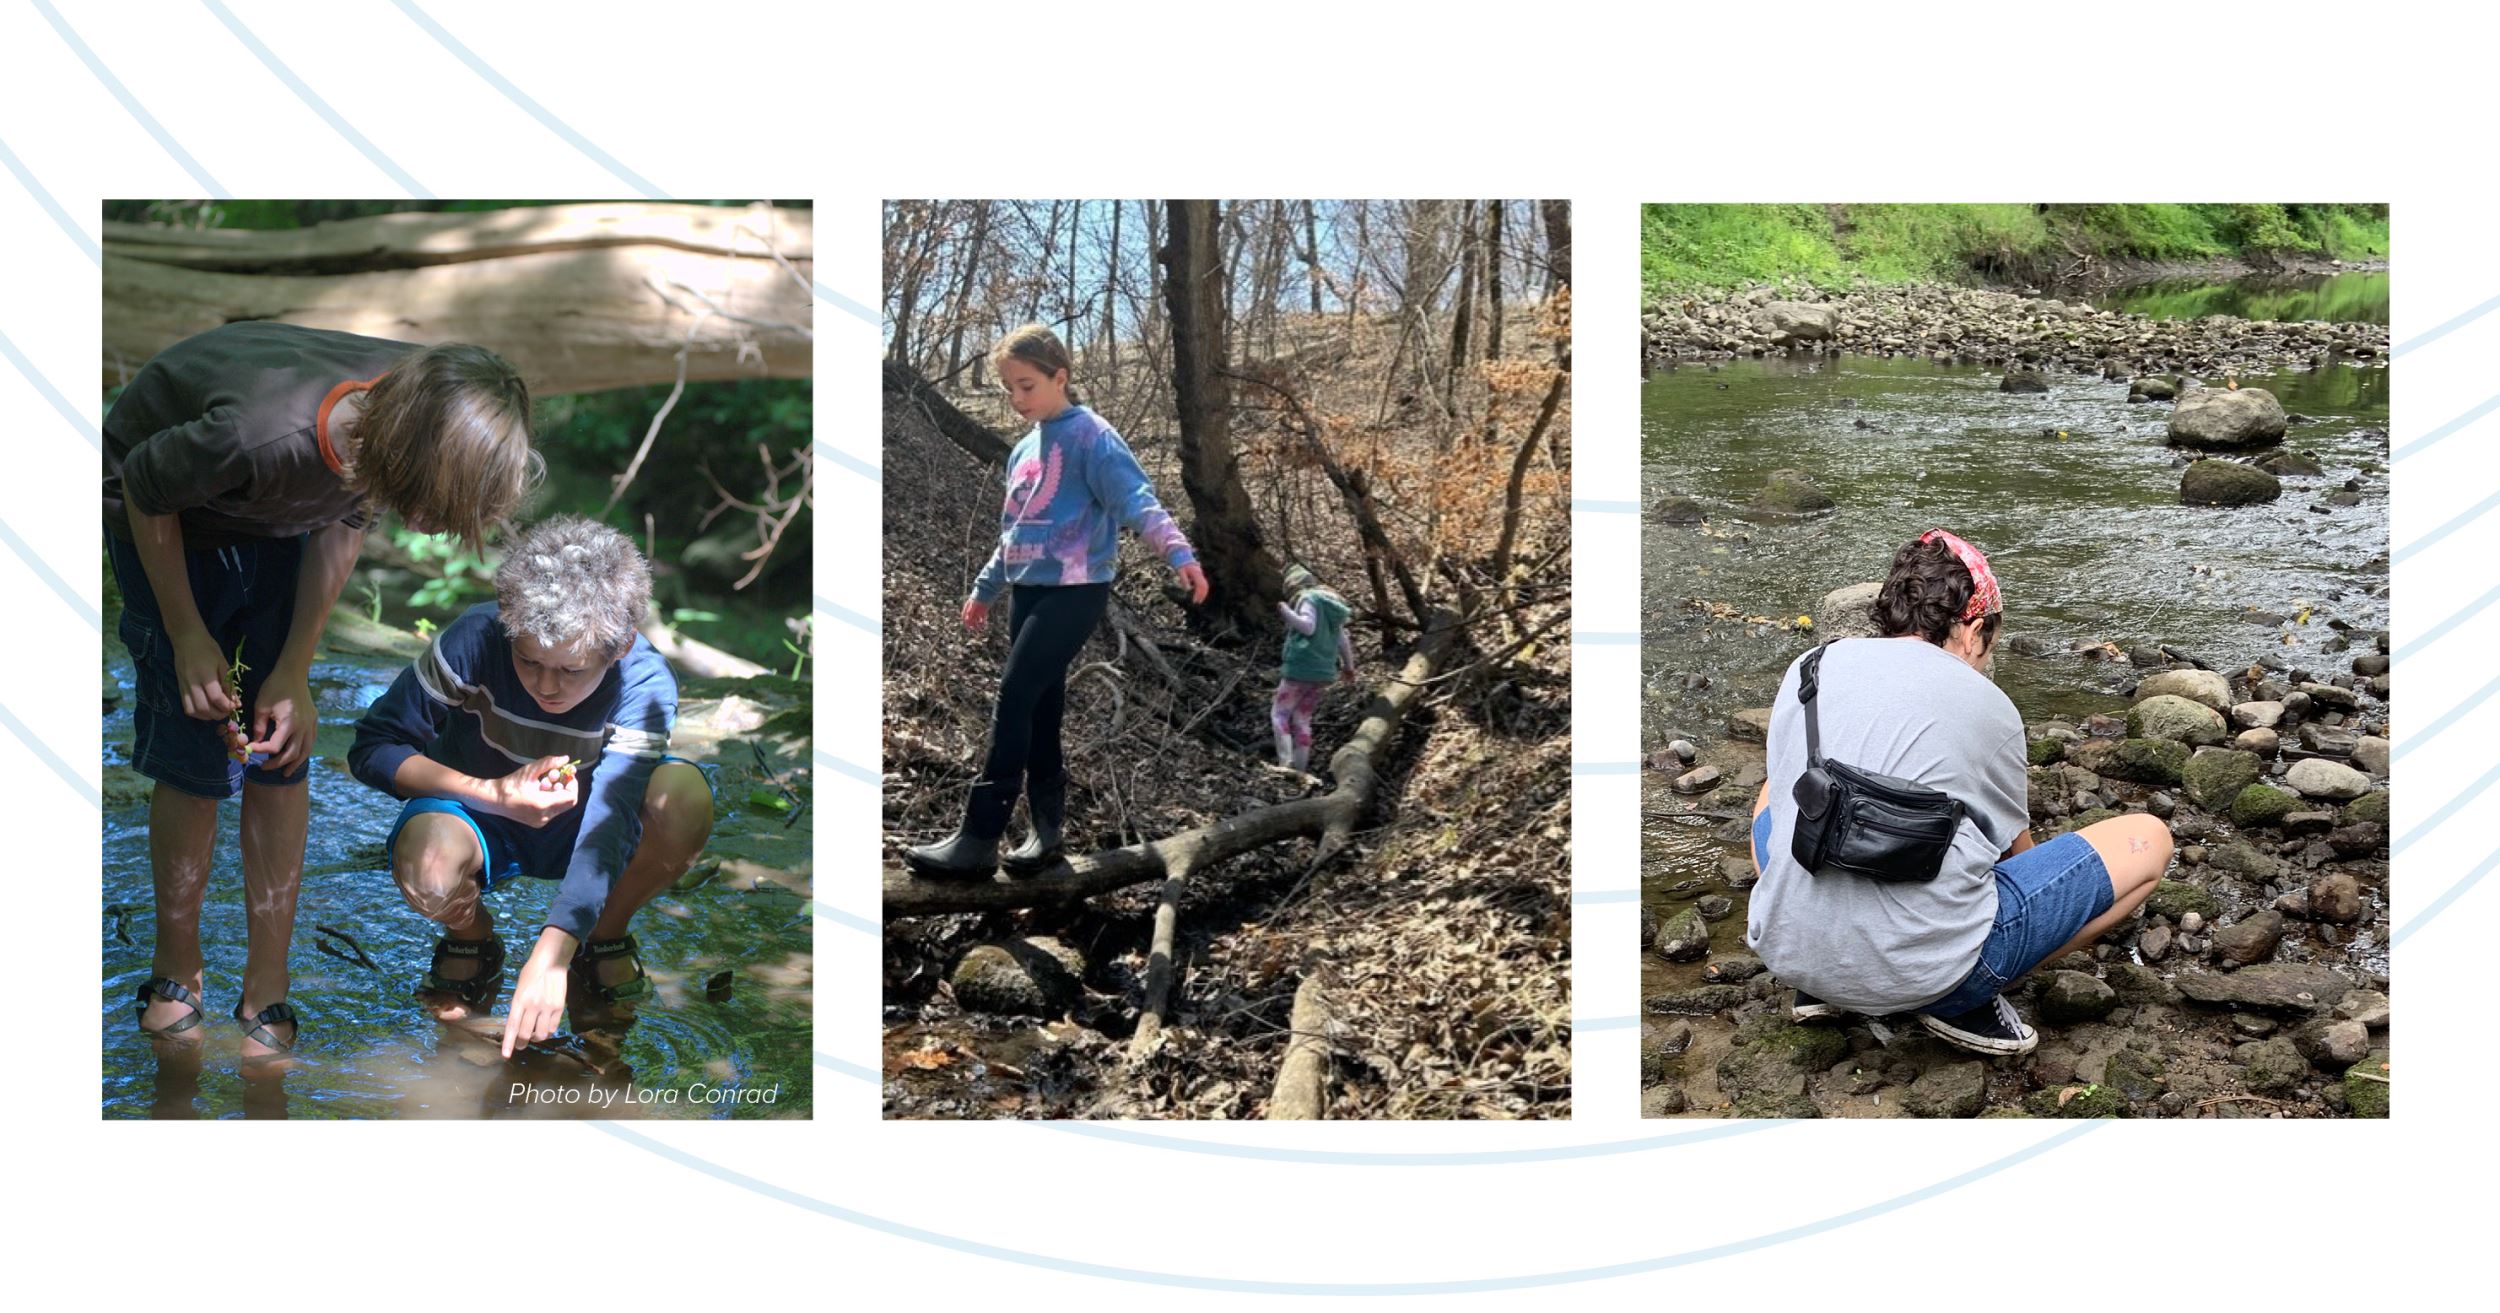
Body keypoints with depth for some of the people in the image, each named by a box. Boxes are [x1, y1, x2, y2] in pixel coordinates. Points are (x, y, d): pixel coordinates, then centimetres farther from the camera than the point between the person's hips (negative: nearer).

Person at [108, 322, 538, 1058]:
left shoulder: (407, 405, -29)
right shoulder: (261, 435, -45)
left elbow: (343, 520, -9)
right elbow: (144, 488, -23)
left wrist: (295, 669, -10)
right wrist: (189, 638, -14)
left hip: (273, 521, 5)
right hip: (167, 515, -4)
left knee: (280, 752, 2)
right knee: (196, 761, -4)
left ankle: (266, 996, 12)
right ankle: (176, 976, 18)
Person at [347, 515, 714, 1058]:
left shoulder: (644, 683, -28)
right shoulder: (477, 638, -28)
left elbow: (609, 824, -37)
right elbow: (372, 748, -20)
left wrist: (549, 956, -49)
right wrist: (493, 795, -35)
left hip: (580, 823, 1)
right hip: (482, 817, 0)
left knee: (686, 798, -32)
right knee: (428, 871, -38)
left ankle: (608, 933, -2)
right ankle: (472, 936, 2)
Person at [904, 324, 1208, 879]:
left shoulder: (1089, 436, -8)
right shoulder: (1024, 449, 17)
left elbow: (1135, 500, -20)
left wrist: (1178, 553, -35)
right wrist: (986, 587, 31)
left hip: (1075, 590, -8)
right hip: (1029, 590, 8)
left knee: (1014, 698, -13)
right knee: (1039, 707, 8)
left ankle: (979, 838, -12)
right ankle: (1048, 826, 16)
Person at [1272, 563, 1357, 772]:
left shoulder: (1308, 598, -6)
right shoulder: (1328, 602, 19)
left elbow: (1308, 626, -20)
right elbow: (1343, 640, 22)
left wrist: (1286, 611, -11)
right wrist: (1348, 666, 33)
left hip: (1301, 668, -8)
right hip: (1323, 672, 8)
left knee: (1279, 714, -1)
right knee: (1302, 720, 12)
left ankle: (1285, 762, -17)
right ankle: (1300, 768, 7)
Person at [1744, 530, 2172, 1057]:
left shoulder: (1807, 670, 13)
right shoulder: (1987, 706, 3)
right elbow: (2014, 846, 18)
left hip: (1788, 950, 5)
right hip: (1919, 969, -5)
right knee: (2147, 839, 8)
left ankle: (1820, 989, 16)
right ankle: (1963, 1003, 3)